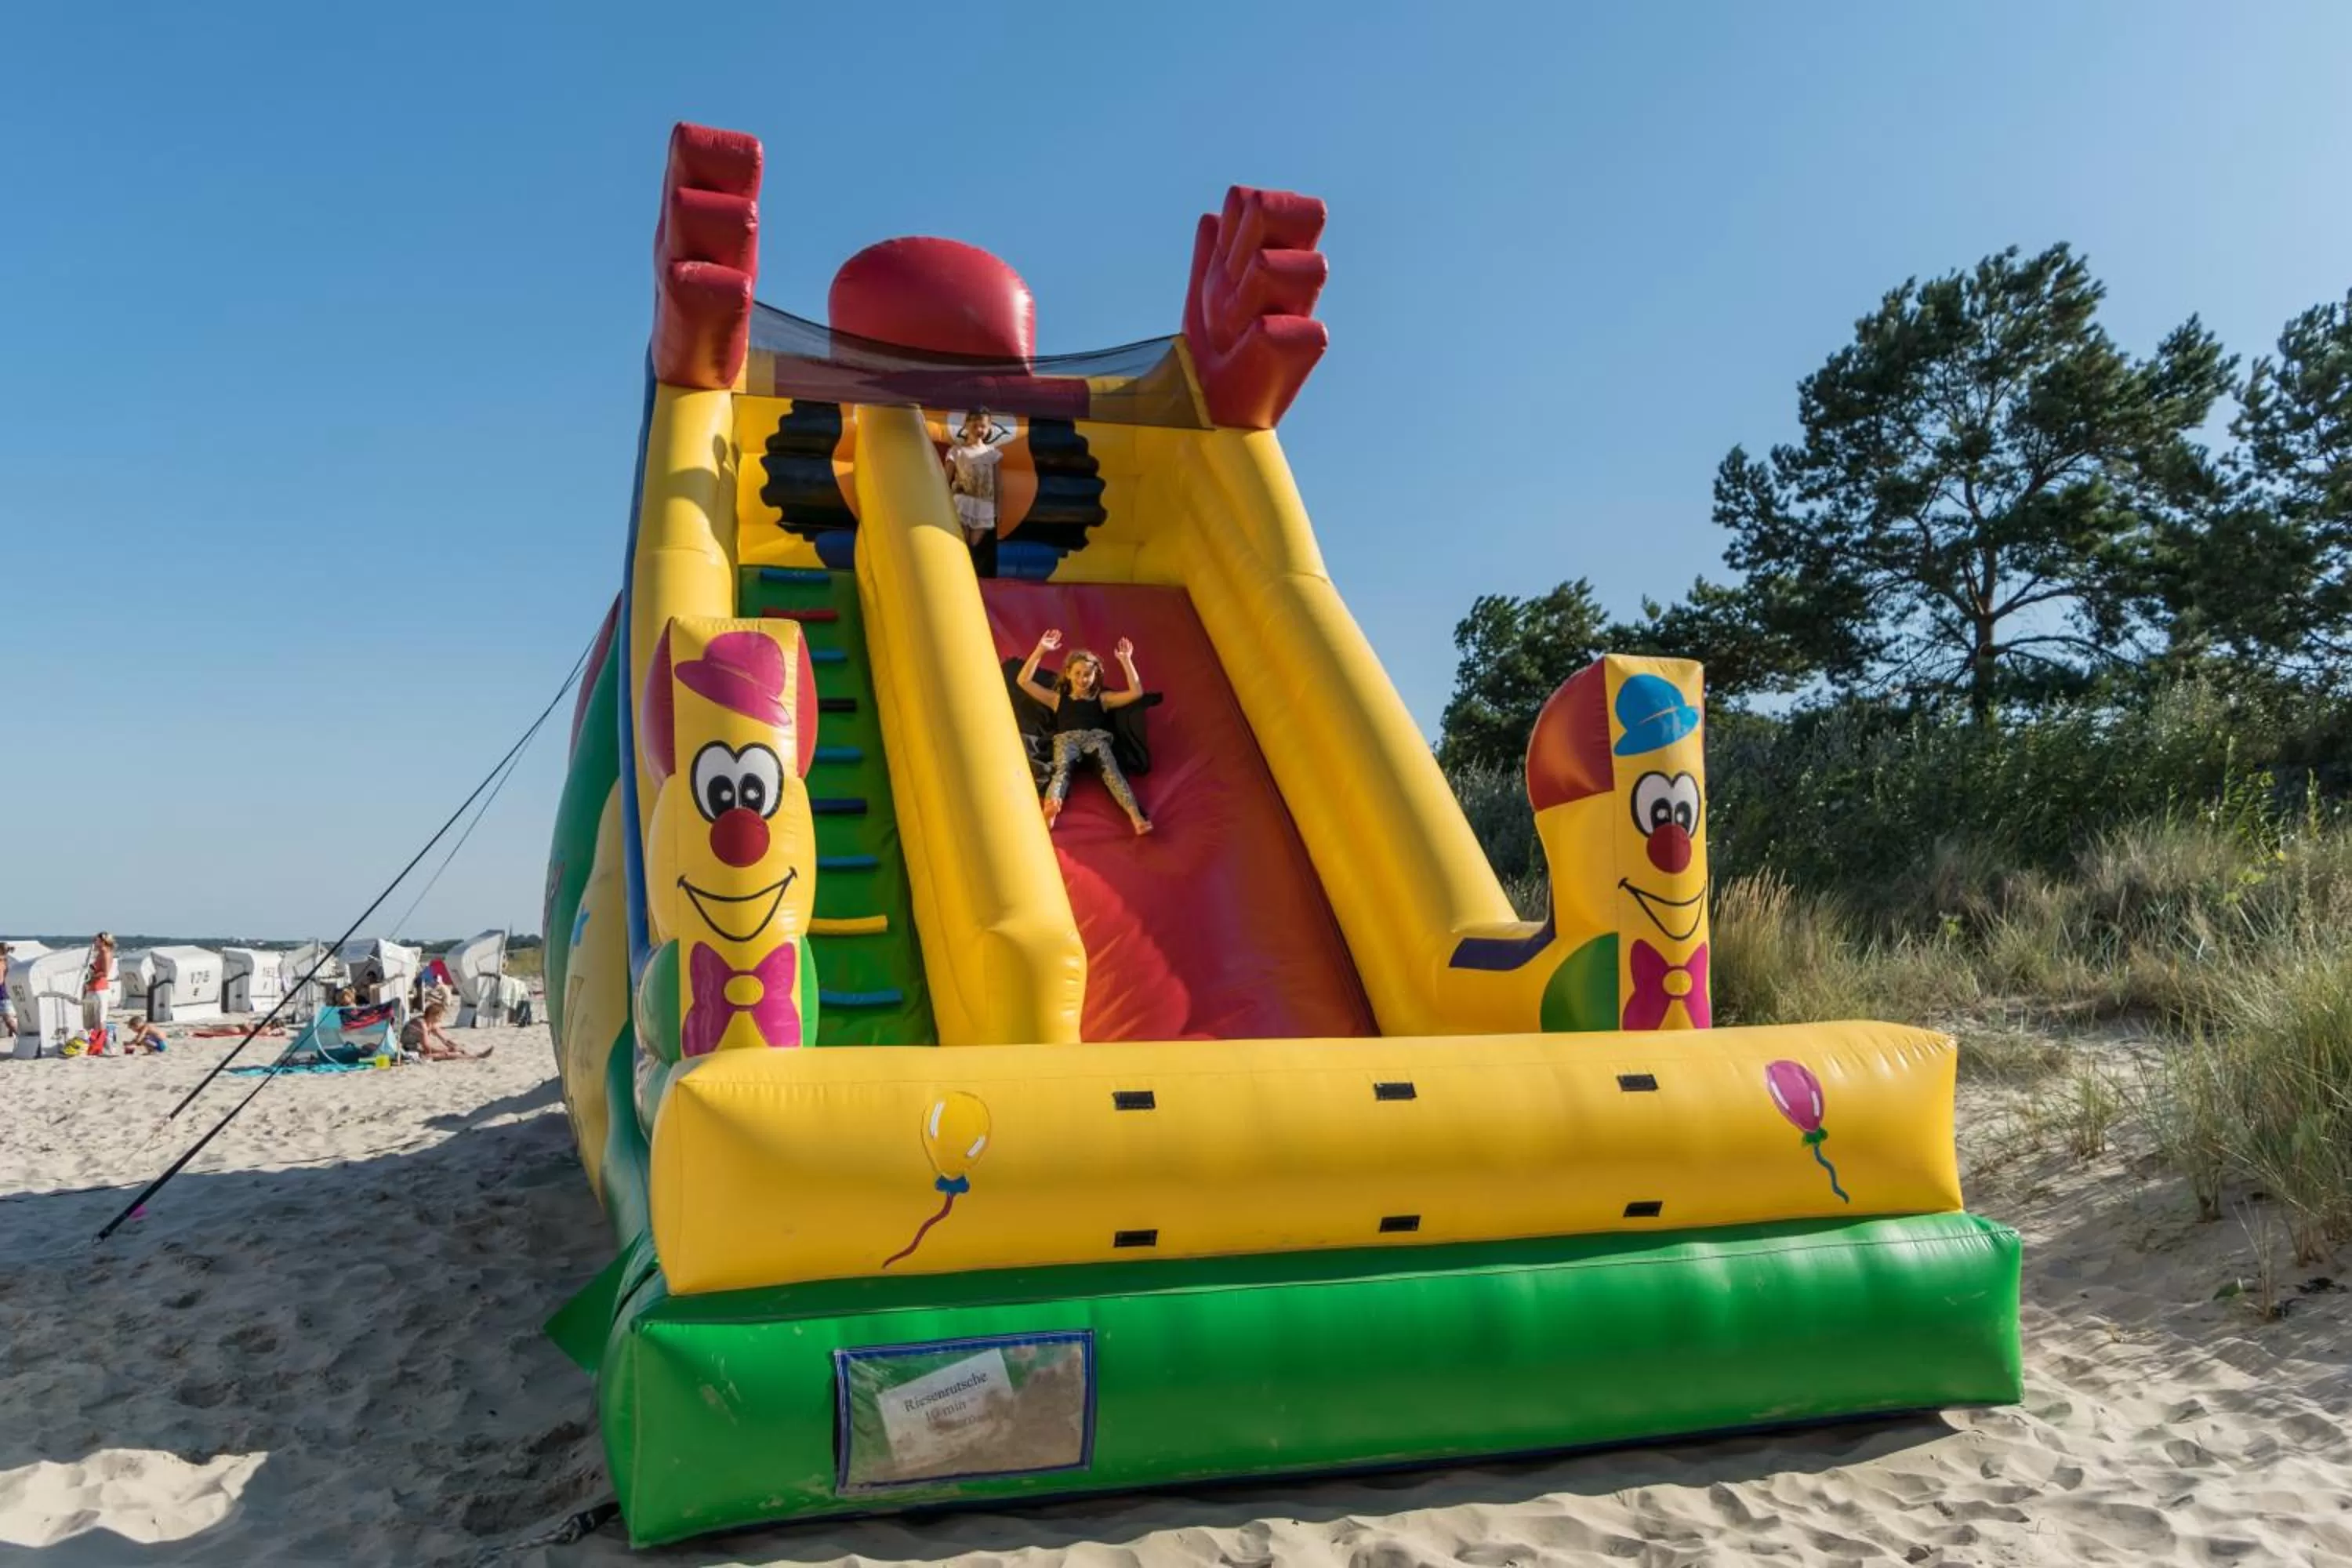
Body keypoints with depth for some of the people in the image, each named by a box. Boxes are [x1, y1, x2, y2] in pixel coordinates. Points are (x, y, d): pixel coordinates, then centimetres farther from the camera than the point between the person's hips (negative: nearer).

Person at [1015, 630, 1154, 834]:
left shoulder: (1102, 698, 28)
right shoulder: (1057, 698, 30)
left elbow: (1136, 693, 19)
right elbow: (1024, 682, 23)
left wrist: (1126, 661, 16)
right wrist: (1040, 651, 17)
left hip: (1096, 738, 0)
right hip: (1066, 739, 0)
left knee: (1110, 770, -31)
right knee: (1062, 770, -34)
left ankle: (1136, 815, -55)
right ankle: (1050, 809, -67)